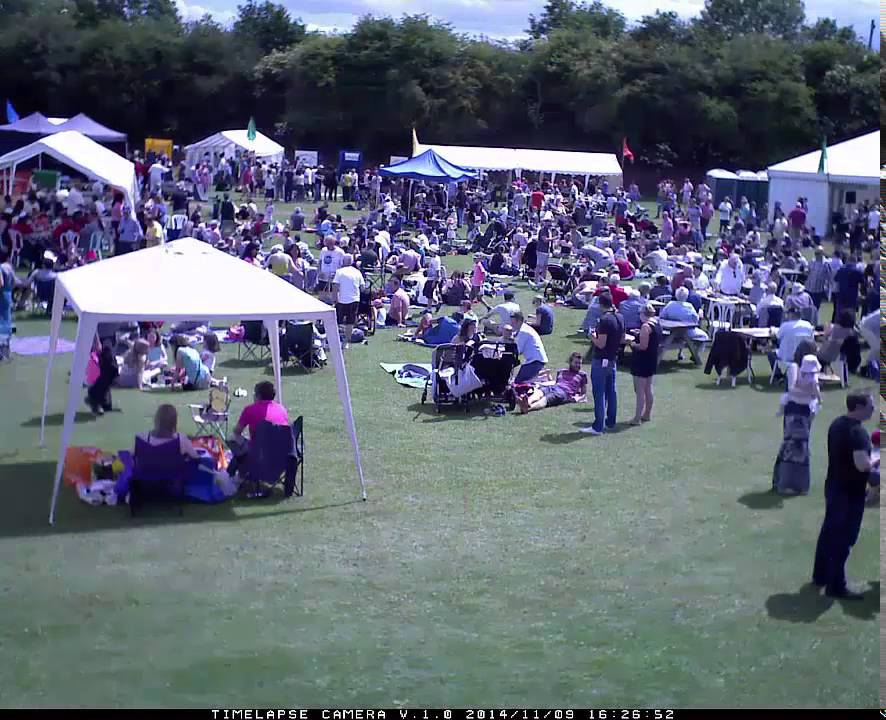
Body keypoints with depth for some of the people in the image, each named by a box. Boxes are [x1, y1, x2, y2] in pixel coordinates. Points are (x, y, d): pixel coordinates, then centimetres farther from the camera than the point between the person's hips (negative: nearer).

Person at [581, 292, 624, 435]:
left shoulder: (604, 320, -21)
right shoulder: (620, 318, 5)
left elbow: (601, 343, -22)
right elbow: (622, 338, 15)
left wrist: (593, 337, -5)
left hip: (600, 360, -8)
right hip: (613, 359, 8)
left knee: (599, 393, -4)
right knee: (611, 391, 17)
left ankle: (598, 427, -3)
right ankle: (611, 422, 26)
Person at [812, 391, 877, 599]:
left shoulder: (837, 424, 6)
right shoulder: (858, 431, -23)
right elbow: (862, 465, -32)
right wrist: (876, 462, -12)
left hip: (834, 487, 9)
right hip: (850, 493, -9)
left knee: (828, 532, 19)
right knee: (843, 539, 0)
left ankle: (820, 575, 32)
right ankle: (836, 586, 8)